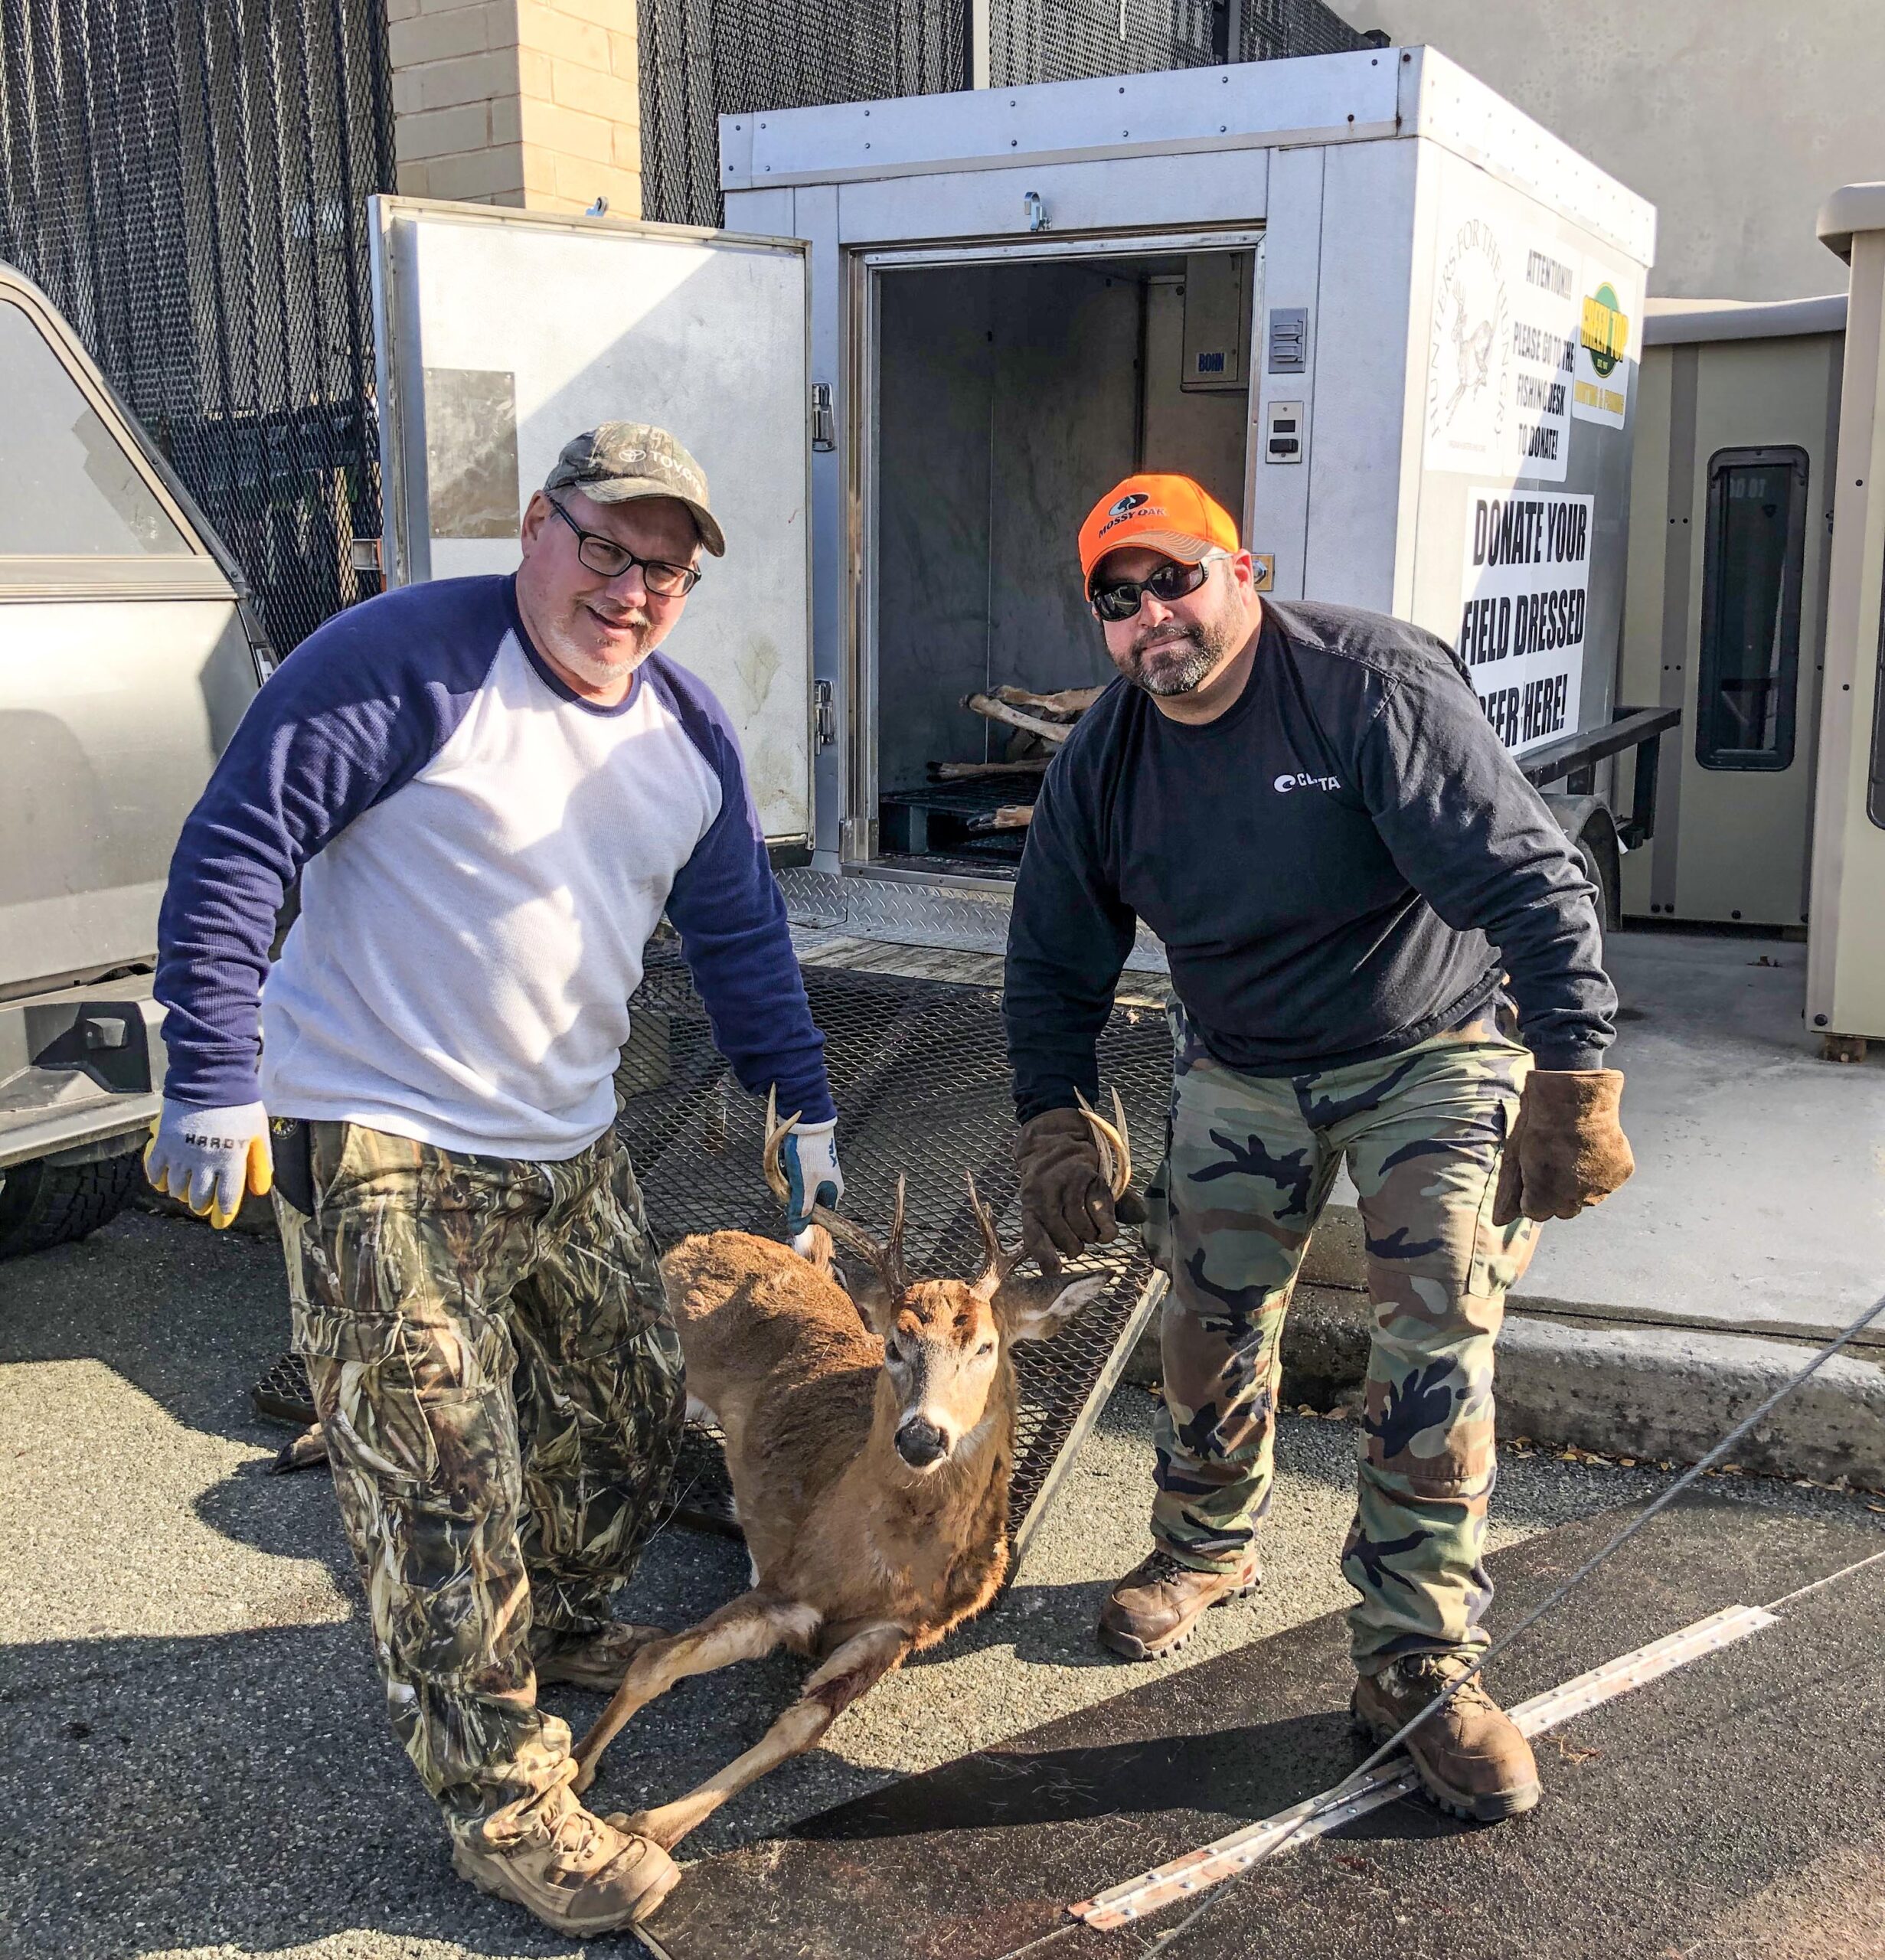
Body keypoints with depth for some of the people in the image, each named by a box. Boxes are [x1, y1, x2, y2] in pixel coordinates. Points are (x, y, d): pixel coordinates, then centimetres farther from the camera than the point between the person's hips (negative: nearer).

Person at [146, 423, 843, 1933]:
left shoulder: (689, 736, 7)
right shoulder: (406, 660, -15)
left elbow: (741, 936, 17)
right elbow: (235, 849, -16)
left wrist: (804, 1108, 18)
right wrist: (213, 1081, -20)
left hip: (568, 1149, 8)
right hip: (378, 1149, -7)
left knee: (634, 1406, 17)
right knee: (443, 1484, -4)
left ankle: (555, 1628, 44)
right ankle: (505, 1806, 11)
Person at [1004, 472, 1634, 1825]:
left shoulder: (1373, 685, -25)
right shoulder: (1100, 764, -7)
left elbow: (1530, 881, -28)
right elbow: (1054, 964, 4)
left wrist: (1573, 1088, -34)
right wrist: (1055, 1131, -7)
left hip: (1434, 1051, -4)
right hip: (1239, 1071, 5)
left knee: (1440, 1342, -12)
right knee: (1211, 1322, 7)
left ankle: (1417, 1663, -1)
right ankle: (1207, 1549, 35)